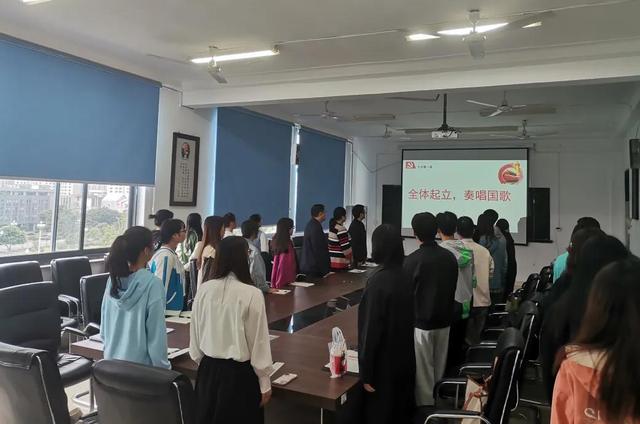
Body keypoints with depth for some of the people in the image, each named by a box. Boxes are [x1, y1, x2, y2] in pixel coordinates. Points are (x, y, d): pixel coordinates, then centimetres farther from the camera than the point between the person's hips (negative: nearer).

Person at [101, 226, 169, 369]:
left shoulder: (113, 279, -1)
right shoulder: (152, 283, -19)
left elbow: (104, 324, 8)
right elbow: (156, 331, -16)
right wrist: (162, 367, -8)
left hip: (112, 359, 6)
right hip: (139, 363, -6)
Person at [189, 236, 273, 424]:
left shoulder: (204, 289, -7)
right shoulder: (251, 294, -19)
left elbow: (195, 333, 4)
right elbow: (258, 341, -12)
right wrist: (265, 383, -1)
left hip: (208, 369, 4)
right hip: (239, 372, -4)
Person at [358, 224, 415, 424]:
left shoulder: (378, 281, -23)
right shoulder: (405, 277, -1)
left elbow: (371, 328, -21)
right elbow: (407, 320, 9)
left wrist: (366, 371, -13)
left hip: (383, 363, -7)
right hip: (404, 358, 7)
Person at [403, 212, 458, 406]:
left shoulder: (412, 260, -18)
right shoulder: (450, 257, -1)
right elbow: (453, 288, 10)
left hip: (422, 322, -6)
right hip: (444, 320, 6)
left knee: (423, 373, 7)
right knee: (439, 370, 19)